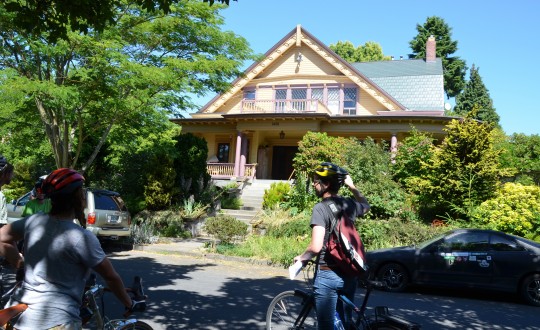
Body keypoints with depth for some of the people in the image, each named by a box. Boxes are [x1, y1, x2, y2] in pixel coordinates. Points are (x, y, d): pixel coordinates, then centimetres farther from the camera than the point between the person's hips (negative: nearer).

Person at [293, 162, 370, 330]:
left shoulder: (321, 207, -15)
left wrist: (302, 257, -3)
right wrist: (352, 186, 26)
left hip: (328, 274, -6)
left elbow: (316, 247, -22)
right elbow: (366, 206, 30)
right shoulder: (349, 204, 4)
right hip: (349, 274, 7)